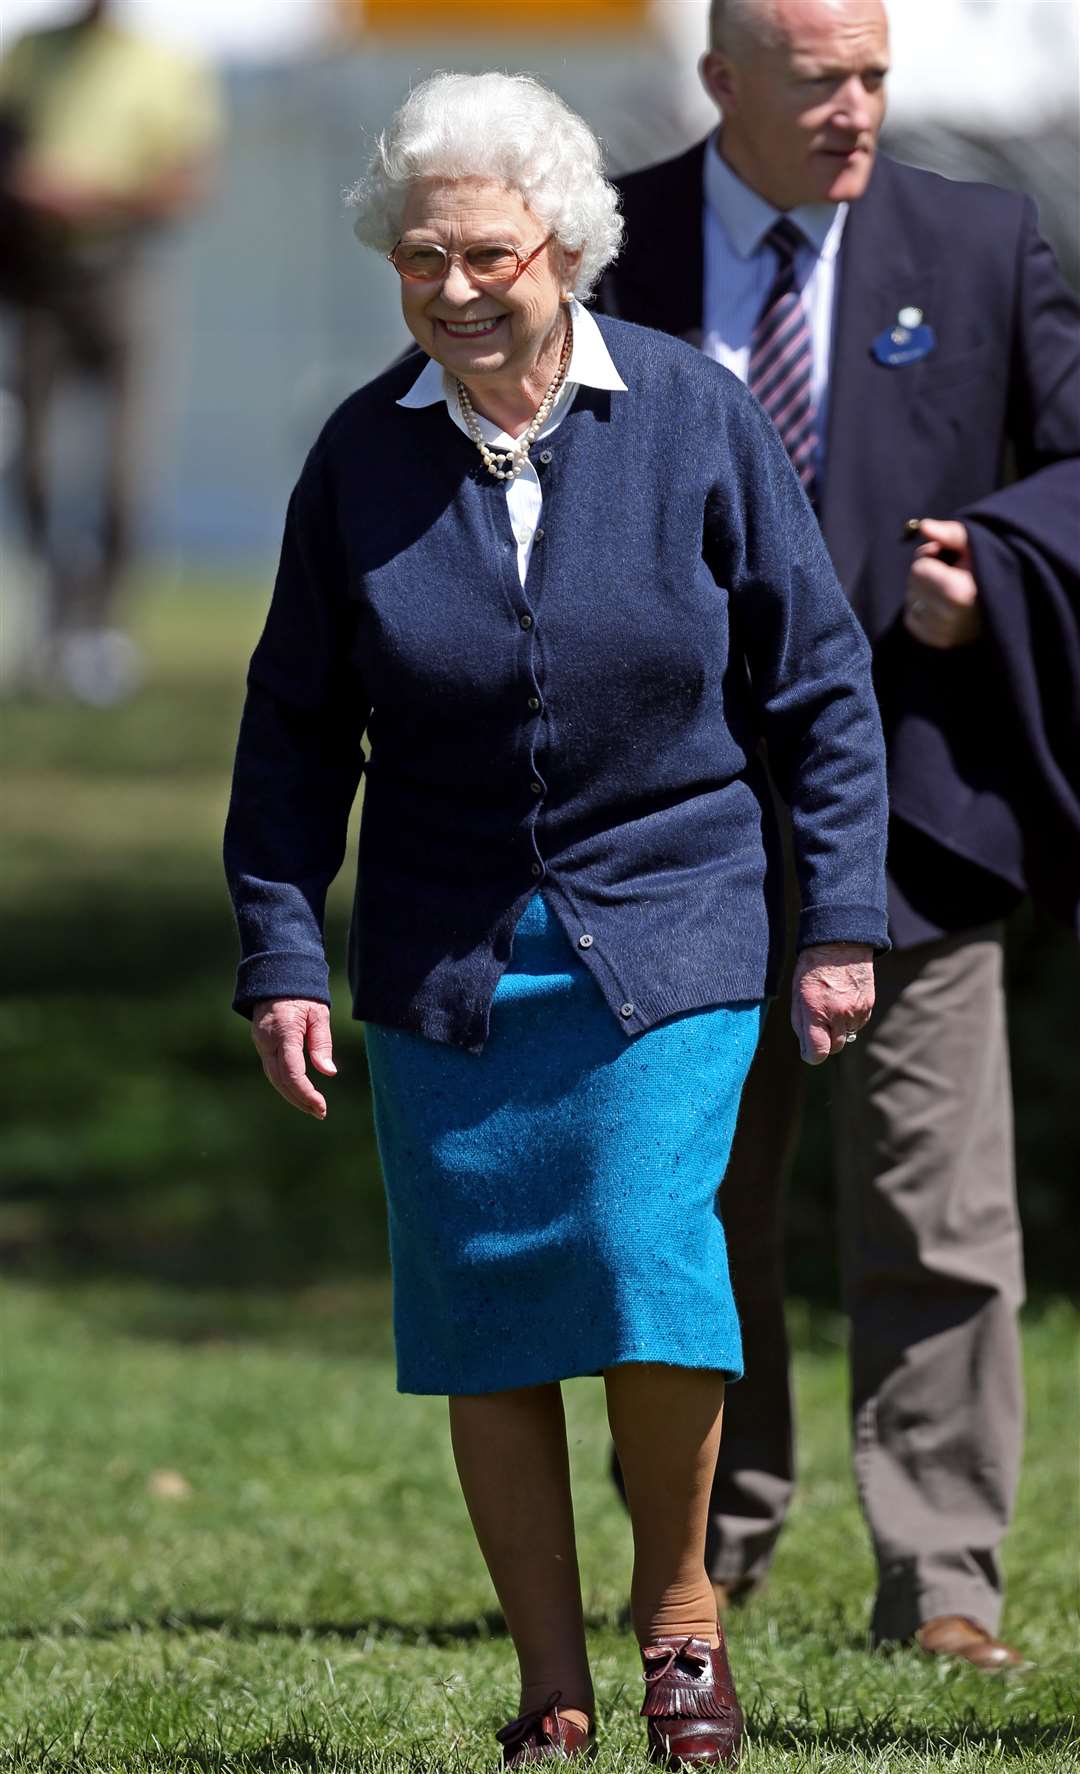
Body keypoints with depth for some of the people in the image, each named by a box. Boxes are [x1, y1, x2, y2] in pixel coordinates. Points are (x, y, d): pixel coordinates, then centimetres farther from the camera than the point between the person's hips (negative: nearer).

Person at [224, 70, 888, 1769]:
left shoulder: (694, 418, -5)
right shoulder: (364, 455, -1)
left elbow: (818, 683, 2)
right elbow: (295, 729, 7)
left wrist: (840, 920, 0)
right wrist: (282, 953, 0)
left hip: (666, 924, -2)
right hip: (444, 944, 2)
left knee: (646, 1253, -15)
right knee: (482, 1302, 1)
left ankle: (679, 1602, 8)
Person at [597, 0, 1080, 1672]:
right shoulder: (610, 248, 1)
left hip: (906, 792, -1)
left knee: (939, 1221, -5)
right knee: (692, 1205, 12)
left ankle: (941, 1587, 0)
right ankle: (714, 1550, 27)